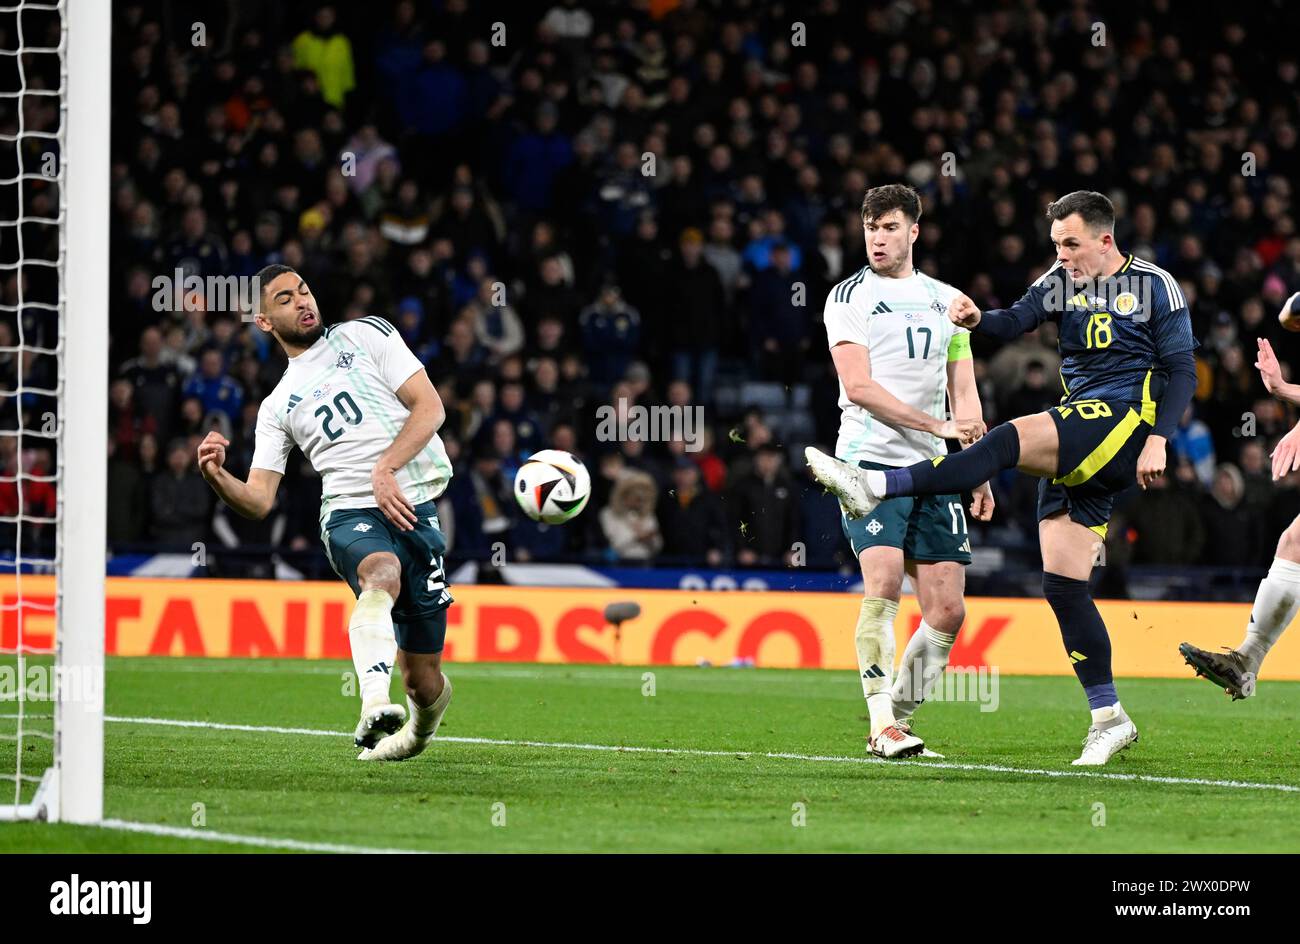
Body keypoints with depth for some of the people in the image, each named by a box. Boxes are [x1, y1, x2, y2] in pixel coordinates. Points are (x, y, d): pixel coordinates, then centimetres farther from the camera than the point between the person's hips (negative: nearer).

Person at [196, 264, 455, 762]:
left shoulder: (366, 334, 14)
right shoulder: (277, 407, 19)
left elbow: (430, 407, 4)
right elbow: (258, 500, 11)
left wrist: (385, 468, -11)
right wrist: (215, 475, -10)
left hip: (415, 510, 0)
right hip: (350, 514, 0)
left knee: (423, 682, -1)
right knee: (382, 575, -39)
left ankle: (420, 725, 35)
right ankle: (374, 708, -59)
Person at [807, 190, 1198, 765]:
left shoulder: (1154, 285, 1)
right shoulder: (1063, 280, 15)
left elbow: (1182, 371, -1)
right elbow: (1018, 320, -2)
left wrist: (1157, 438, -13)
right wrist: (978, 319, -24)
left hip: (1125, 422, -7)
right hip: (1076, 448, 7)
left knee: (1009, 440, -28)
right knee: (1062, 585, 0)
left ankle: (876, 487, -37)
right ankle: (1108, 718, 6)